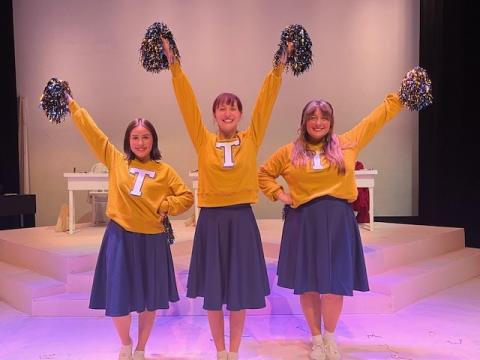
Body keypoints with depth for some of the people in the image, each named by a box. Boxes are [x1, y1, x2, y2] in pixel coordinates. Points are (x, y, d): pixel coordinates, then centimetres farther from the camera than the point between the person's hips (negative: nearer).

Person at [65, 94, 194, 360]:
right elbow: (91, 131, 4)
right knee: (118, 299, 1)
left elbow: (187, 197, 2)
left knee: (149, 300, 11)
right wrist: (71, 104, 6)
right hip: (120, 238, 0)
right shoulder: (115, 160, 2)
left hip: (151, 240, 1)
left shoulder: (164, 171, 1)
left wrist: (164, 207, -10)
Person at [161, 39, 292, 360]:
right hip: (211, 219, 0)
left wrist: (280, 65, -6)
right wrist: (174, 65, -7)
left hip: (241, 219, 0)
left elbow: (266, 99, -2)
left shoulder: (251, 139, 2)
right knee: (213, 290, 9)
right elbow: (187, 101, -2)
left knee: (240, 289, 9)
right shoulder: (204, 141, 1)